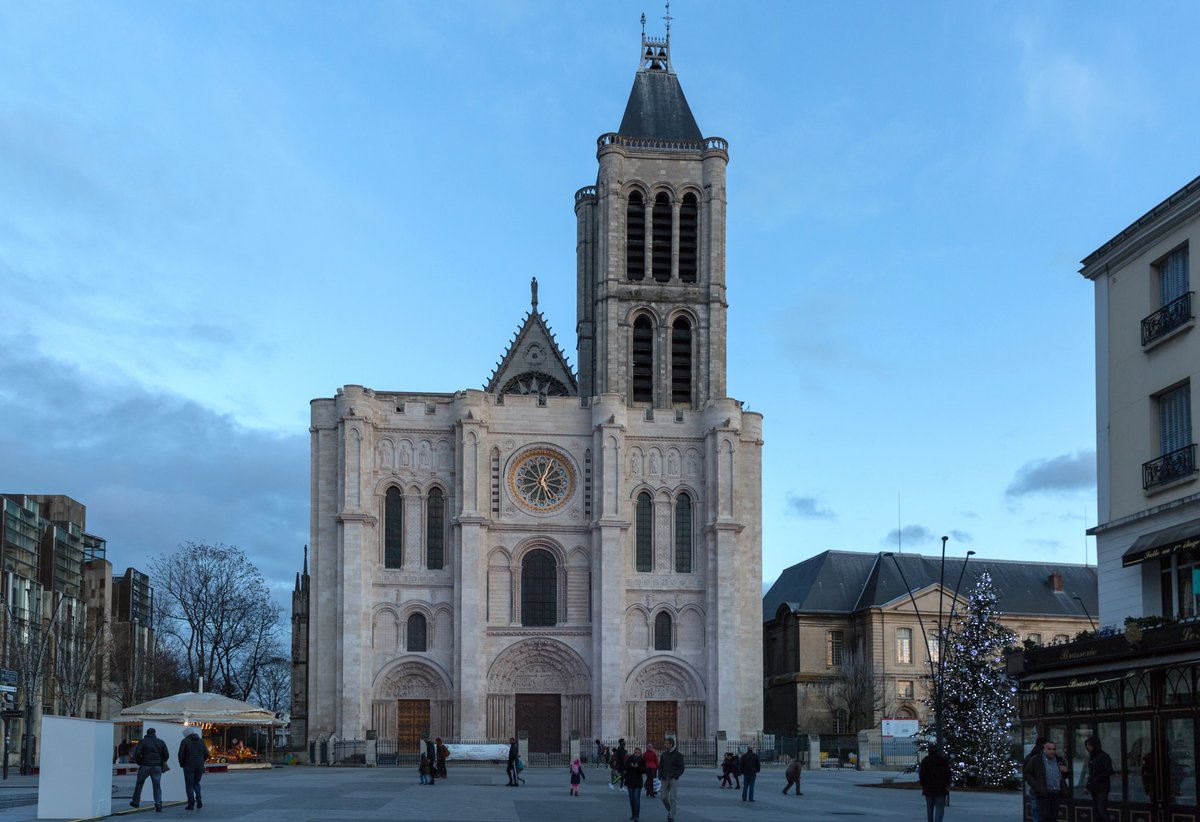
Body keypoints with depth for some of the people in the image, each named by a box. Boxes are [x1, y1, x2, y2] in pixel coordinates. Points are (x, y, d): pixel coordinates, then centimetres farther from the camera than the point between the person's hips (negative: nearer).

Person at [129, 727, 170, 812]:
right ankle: (158, 804, -10)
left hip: (145, 766, -1)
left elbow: (137, 753, -11)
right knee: (157, 786, 2)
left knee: (139, 784, 17)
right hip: (157, 767, 1)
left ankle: (136, 802, 25)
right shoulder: (161, 742, 6)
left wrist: (139, 762, 6)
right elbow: (166, 755, 3)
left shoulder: (143, 741, -1)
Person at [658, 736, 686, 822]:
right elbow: (660, 766, 11)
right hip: (665, 779, 4)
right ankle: (669, 810, 26)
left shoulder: (678, 755, -5)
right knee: (664, 798, 1)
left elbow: (681, 768, -6)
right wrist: (660, 776, -4)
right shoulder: (664, 754, 7)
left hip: (674, 779, -4)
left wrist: (674, 776, -16)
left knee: (673, 798, -6)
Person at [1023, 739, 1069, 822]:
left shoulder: (1059, 760, 15)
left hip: (1057, 794, 5)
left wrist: (1065, 771, 2)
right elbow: (1027, 774, 2)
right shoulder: (1035, 760, 1)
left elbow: (1065, 776, 27)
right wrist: (1036, 786, -10)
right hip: (1044, 793, -5)